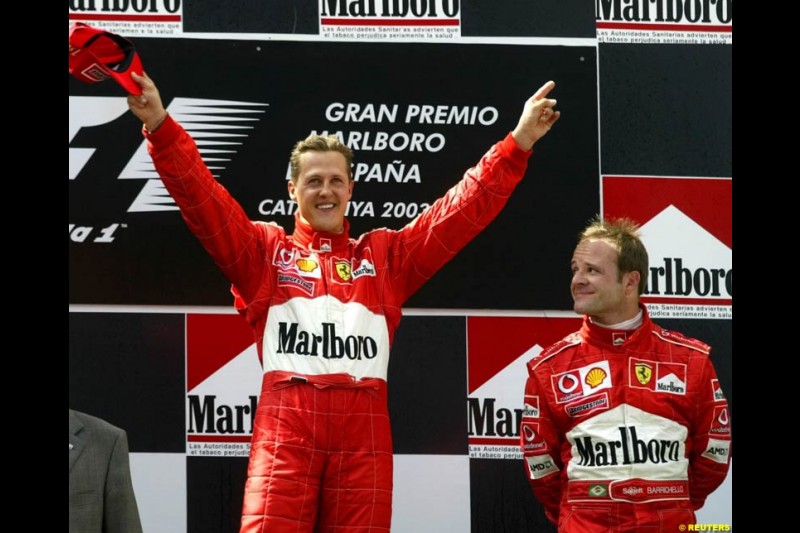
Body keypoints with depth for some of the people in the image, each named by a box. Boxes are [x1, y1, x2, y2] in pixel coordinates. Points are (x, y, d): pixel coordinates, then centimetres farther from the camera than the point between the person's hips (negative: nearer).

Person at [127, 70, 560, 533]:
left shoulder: (385, 255, 21)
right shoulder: (265, 252, 17)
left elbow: (464, 209, 16)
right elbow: (201, 198, 6)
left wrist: (518, 143, 8)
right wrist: (160, 126, -6)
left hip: (363, 429, 2)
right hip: (285, 425, -2)